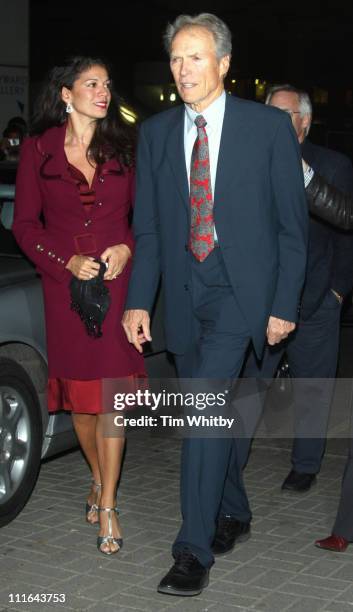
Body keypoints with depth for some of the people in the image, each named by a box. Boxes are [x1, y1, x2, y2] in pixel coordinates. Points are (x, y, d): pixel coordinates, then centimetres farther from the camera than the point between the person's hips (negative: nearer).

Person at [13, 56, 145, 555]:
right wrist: (68, 261, -11)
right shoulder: (38, 149, 2)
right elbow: (25, 224, 2)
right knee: (78, 389, 9)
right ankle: (98, 477, 33)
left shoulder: (124, 148, 6)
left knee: (110, 390, -5)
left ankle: (107, 508, 0)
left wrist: (127, 247, -8)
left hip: (117, 280, 0)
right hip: (65, 284, 0)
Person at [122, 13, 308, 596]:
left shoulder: (270, 126, -4)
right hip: (184, 291, 5)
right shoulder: (155, 133, 7)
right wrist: (138, 301, 1)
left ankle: (195, 550, -10)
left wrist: (284, 305, -7)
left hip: (241, 288, -5)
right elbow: (147, 226, 9)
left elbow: (293, 223, -2)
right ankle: (233, 514, 36)